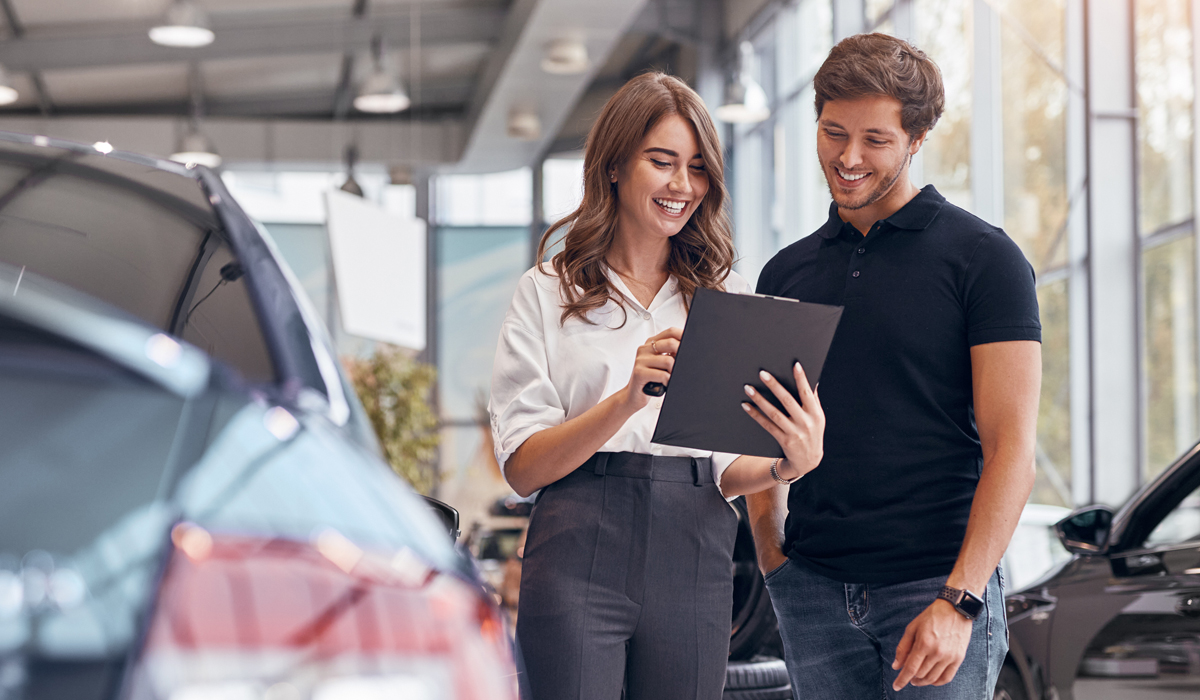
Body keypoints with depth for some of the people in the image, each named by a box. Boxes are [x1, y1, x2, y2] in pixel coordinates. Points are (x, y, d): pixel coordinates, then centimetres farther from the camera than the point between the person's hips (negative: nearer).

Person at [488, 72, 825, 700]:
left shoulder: (727, 297, 14)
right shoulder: (547, 294, 7)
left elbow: (728, 470, 9)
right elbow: (521, 468, -4)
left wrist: (789, 464, -13)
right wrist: (629, 397, -18)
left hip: (694, 560, 2)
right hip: (579, 557, -2)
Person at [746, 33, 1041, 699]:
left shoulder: (983, 258, -2)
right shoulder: (786, 273, 13)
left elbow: (1010, 447, -7)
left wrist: (960, 600, -15)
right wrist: (772, 557, 2)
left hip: (937, 588, -4)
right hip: (812, 589, 4)